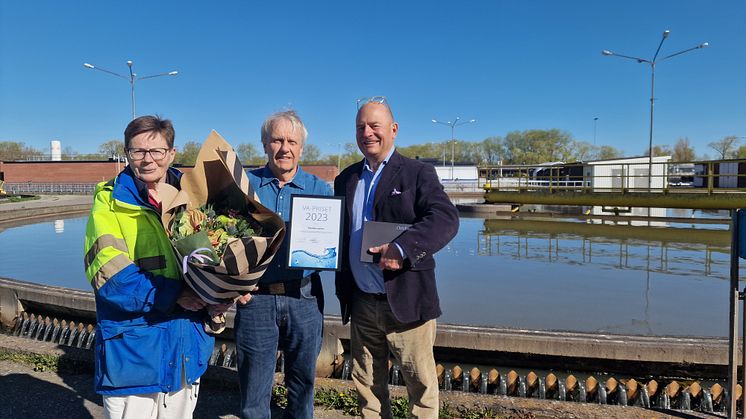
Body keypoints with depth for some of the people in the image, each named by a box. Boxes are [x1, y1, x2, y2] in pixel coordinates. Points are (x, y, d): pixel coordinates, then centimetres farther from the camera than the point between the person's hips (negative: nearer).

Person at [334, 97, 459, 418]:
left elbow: (446, 218, -18)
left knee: (421, 384, 7)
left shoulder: (418, 173, -4)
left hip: (405, 303, -5)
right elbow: (338, 234, 15)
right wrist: (342, 290, 7)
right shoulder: (346, 179, 12)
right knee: (366, 383, 18)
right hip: (360, 304, 5)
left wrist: (402, 248, -33)